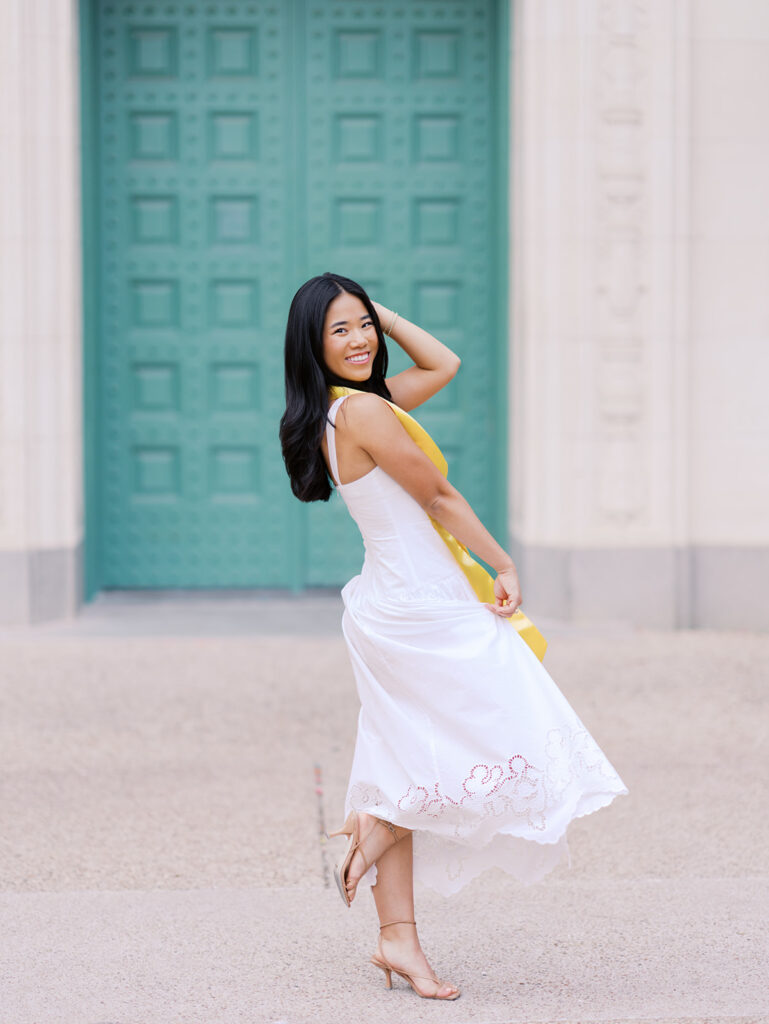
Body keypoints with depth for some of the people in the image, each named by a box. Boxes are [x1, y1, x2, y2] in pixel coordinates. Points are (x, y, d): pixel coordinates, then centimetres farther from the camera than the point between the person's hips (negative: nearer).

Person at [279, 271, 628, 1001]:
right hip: (425, 611, -10)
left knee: (404, 769, 10)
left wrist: (382, 313, 15)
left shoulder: (357, 404, 10)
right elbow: (440, 498, -11)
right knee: (518, 746, 1)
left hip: (388, 608, 10)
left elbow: (443, 365, 22)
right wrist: (505, 567, -2)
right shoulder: (363, 412, -17)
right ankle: (378, 826, 6)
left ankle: (398, 939, 12)